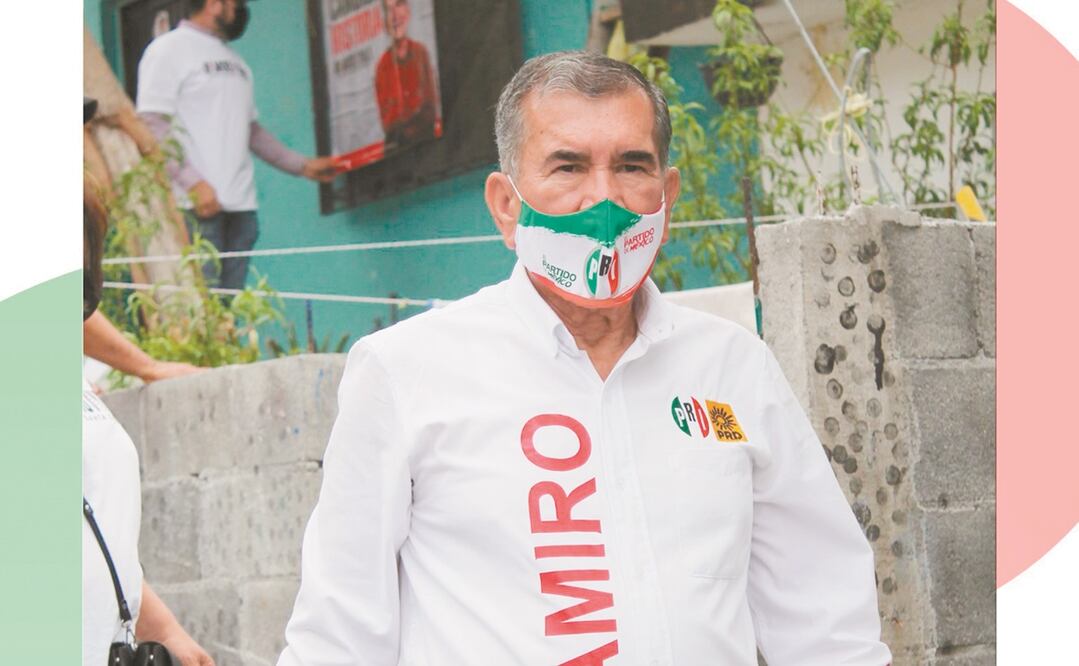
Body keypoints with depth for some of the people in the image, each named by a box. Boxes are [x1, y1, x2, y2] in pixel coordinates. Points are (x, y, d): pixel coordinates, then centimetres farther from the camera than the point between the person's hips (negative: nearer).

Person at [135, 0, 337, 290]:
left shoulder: (236, 63, 24)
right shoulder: (169, 49, 1)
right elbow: (151, 125, -9)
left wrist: (303, 166, 21)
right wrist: (194, 183, -18)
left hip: (240, 207, 7)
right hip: (197, 208, -7)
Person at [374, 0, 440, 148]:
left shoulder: (421, 53, 3)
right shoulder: (383, 65, -1)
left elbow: (431, 107, 5)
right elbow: (386, 120, 1)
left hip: (426, 136, 1)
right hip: (397, 143, -1)